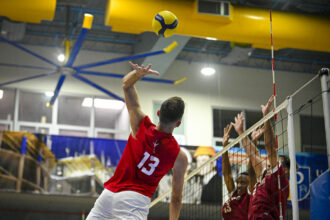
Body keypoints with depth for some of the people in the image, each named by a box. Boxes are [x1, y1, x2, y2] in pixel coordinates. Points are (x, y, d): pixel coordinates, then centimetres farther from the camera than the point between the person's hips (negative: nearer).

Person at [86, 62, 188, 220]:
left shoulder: (141, 125, -2)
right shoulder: (179, 156, -6)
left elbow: (126, 84, 8)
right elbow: (176, 197, 2)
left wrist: (139, 73, -11)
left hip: (109, 193, 4)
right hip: (135, 201, -3)